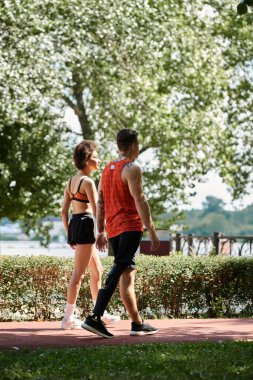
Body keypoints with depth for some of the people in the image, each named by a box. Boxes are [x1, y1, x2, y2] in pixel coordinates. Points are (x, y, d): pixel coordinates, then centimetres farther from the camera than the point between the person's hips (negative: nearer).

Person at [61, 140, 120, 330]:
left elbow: (64, 210, 14)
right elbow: (96, 210, -16)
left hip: (74, 225, 9)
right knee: (79, 273, -6)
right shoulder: (88, 182, -11)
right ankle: (68, 318, -6)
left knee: (97, 270, 18)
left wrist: (69, 234, 18)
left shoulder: (71, 181, 14)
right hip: (86, 225, -9)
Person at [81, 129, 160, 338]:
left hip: (113, 230, 8)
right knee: (119, 270, -16)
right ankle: (95, 318, -27)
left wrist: (101, 232, 21)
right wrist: (152, 232, -15)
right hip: (130, 227, -8)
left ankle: (137, 323, 15)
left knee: (127, 274, 11)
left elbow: (100, 204, 18)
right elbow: (140, 201, -15)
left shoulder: (107, 170, 18)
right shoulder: (132, 169, -8)